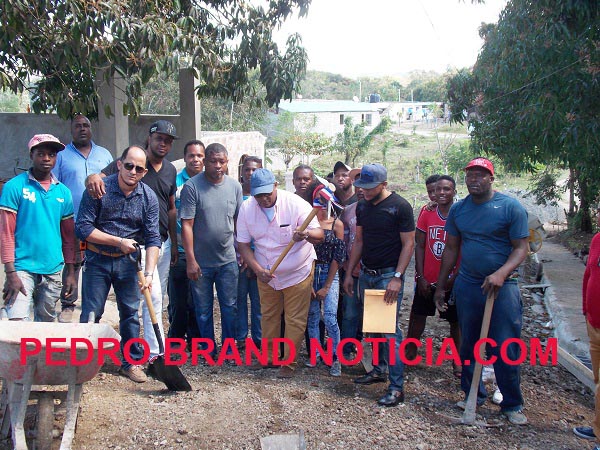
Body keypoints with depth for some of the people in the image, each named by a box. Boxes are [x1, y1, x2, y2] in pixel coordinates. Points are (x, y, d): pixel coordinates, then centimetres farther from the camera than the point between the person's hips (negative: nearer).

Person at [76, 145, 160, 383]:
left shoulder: (148, 197, -6)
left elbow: (153, 238, -8)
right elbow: (83, 228, -14)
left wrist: (149, 273, -17)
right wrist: (119, 241, -17)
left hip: (127, 261, 2)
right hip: (97, 260, -2)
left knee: (130, 312, 7)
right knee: (91, 314, 3)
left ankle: (131, 362, 21)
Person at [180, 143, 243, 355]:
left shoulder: (235, 186, 1)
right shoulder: (192, 187, -11)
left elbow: (238, 221, 9)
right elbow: (187, 225, -12)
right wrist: (191, 260, -14)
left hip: (228, 260, 3)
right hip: (201, 262, -2)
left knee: (230, 307, 10)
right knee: (203, 310, 11)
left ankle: (229, 349, 27)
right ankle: (209, 351, 27)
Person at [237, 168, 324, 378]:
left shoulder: (296, 204, -22)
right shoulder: (247, 208, -11)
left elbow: (319, 235, -28)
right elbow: (243, 244, -7)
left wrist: (306, 234, -52)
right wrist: (258, 270, -21)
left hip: (297, 272, -4)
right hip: (265, 274, 4)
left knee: (295, 320, 4)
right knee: (268, 317, 18)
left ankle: (289, 362, 21)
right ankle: (268, 357, 37)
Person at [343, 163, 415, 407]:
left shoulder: (400, 206, -9)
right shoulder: (362, 206, 10)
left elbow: (408, 244, -10)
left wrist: (397, 277, -17)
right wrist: (349, 273, 12)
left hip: (389, 275, -6)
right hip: (366, 274, 6)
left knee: (390, 329, -8)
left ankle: (397, 387, -2)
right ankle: (378, 370, 28)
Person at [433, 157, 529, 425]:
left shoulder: (511, 207, -5)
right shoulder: (458, 210, 7)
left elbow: (521, 247, -7)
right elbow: (451, 249, 13)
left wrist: (501, 274, -24)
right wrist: (441, 286, 13)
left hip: (501, 287, -4)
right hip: (467, 285, 4)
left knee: (506, 349, -1)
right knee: (469, 344, 11)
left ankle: (512, 405, 15)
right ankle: (474, 395, 26)